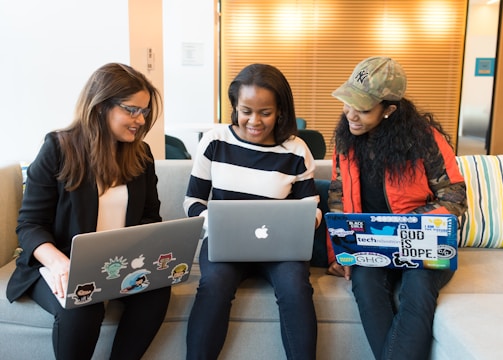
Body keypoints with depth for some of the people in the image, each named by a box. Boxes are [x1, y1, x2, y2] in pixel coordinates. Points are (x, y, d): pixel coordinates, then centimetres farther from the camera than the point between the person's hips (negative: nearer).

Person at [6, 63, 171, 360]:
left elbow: (150, 216, 9)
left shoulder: (141, 154, 5)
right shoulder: (58, 149, -8)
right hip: (65, 266, -3)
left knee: (158, 289, -27)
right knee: (82, 307, -34)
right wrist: (59, 262, -30)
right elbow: (30, 225, -9)